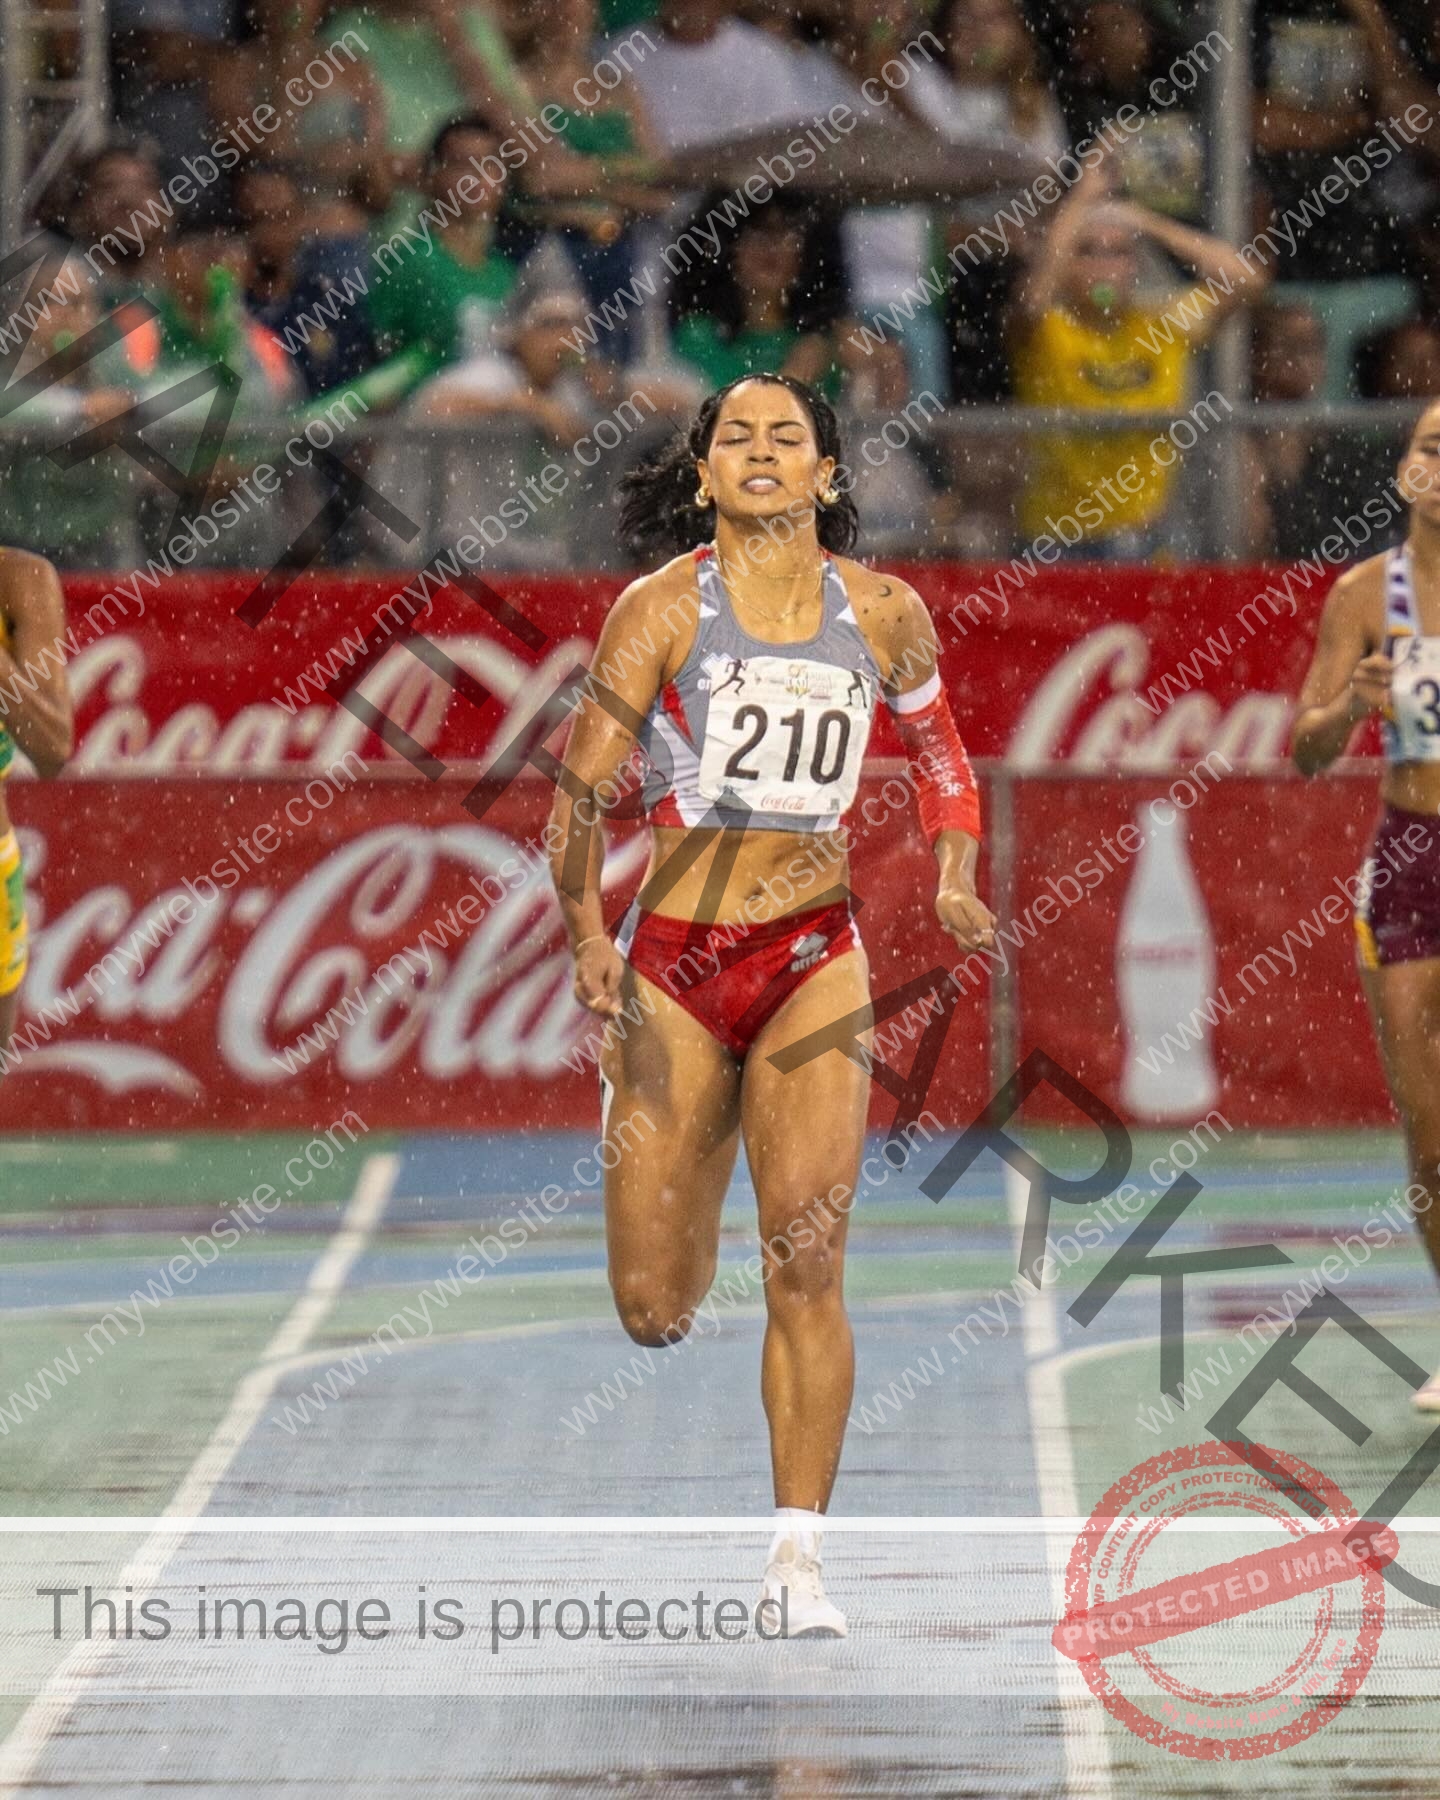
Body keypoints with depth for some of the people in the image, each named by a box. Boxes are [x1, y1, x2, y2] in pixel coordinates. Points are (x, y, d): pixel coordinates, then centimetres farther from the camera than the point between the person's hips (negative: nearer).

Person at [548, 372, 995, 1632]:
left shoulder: (883, 611, 5)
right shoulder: (666, 607, -4)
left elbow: (938, 745, 23)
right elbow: (583, 785, -7)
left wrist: (956, 878, 6)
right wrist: (589, 937, -22)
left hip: (814, 959, 1)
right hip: (675, 959, -1)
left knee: (807, 1261, -14)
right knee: (655, 1312, 1)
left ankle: (798, 1563, -9)